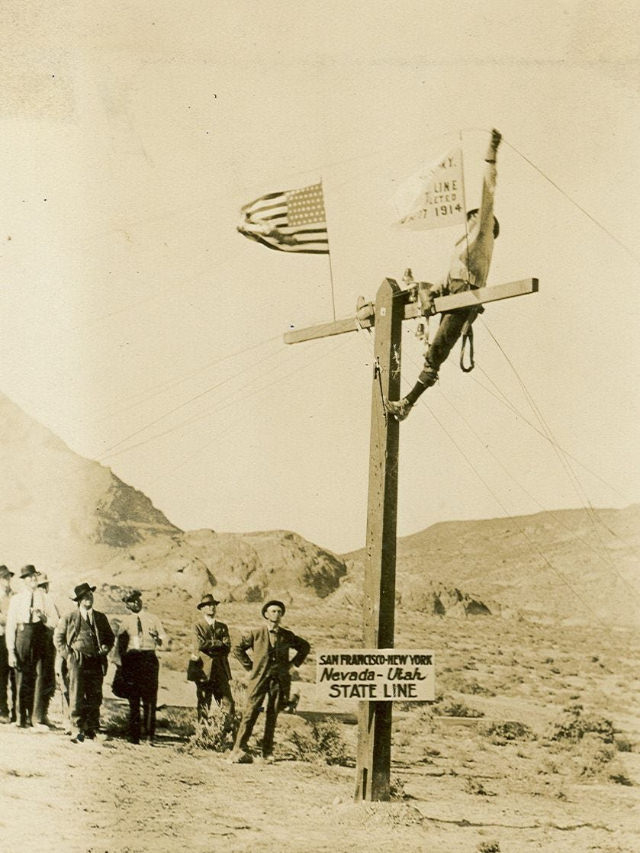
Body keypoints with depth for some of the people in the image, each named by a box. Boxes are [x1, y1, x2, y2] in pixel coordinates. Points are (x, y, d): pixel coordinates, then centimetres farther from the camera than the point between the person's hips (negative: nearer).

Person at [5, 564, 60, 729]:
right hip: (22, 635, -1)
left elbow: (55, 620, 10)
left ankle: (38, 718, 2)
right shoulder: (16, 598, 4)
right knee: (22, 677, 2)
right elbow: (10, 625, 2)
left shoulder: (44, 597, 8)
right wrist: (11, 651, -3)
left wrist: (43, 617, -11)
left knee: (39, 676, -4)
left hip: (40, 635, 1)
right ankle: (21, 718, 13)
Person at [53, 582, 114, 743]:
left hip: (96, 662, 3)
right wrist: (68, 654, -1)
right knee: (77, 698, -7)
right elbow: (58, 637, 9)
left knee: (95, 698, 3)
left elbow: (110, 637, 24)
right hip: (77, 662, -3)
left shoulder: (101, 618, 15)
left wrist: (106, 648, 4)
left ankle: (92, 729, 11)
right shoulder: (69, 618, 4)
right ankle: (78, 731, -2)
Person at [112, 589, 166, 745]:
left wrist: (159, 639, -8)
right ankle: (134, 734, 7)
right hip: (131, 659, 0)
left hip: (149, 658, 0)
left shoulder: (152, 618, 13)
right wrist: (119, 662, 2)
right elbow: (118, 644, 12)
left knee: (150, 697, -7)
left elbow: (163, 636, 14)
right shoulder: (125, 621, 11)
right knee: (133, 699, 2)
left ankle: (149, 733, -4)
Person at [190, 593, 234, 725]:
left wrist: (210, 645, -8)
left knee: (228, 704, -2)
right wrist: (219, 643, -6)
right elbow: (200, 644, -14)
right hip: (204, 670, -4)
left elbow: (227, 647, 2)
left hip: (221, 671, 4)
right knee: (203, 706, 2)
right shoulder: (197, 626, 2)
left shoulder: (222, 626, 15)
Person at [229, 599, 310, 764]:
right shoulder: (255, 634, 2)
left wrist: (293, 664, 13)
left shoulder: (287, 636, 9)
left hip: (280, 680, 2)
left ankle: (268, 752, 9)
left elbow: (305, 647, 24)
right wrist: (249, 667, 4)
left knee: (272, 716, 3)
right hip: (259, 678, -2)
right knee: (250, 713, -9)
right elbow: (237, 649, 9)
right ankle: (239, 749, -7)